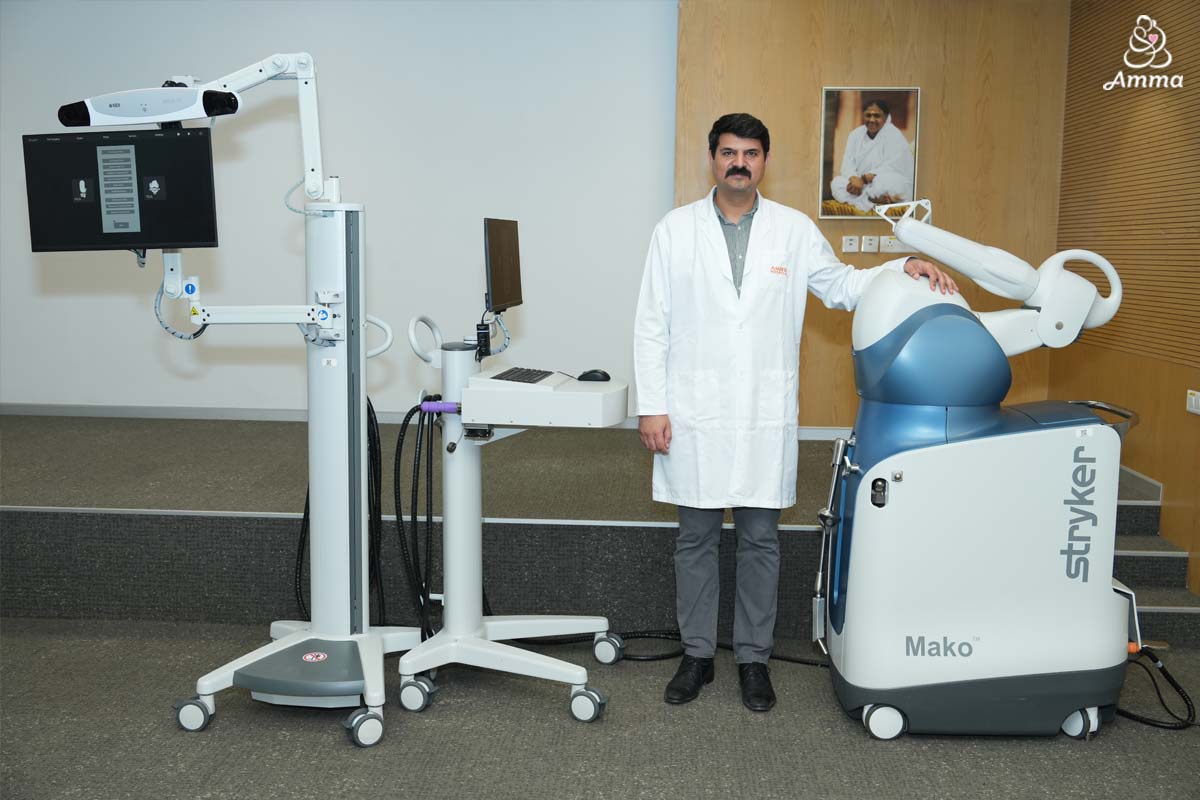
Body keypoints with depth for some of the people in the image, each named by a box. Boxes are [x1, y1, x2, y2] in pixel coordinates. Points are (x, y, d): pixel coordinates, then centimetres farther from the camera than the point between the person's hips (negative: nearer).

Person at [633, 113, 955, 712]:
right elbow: (652, 325, 1)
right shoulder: (675, 230, 2)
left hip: (766, 416, 1)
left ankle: (753, 657, 23)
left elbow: (841, 285, 17)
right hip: (692, 414, 0)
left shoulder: (795, 230, 5)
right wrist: (651, 406, -5)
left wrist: (903, 269, -1)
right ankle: (697, 654, 24)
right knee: (695, 538, 9)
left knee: (760, 541, 8)